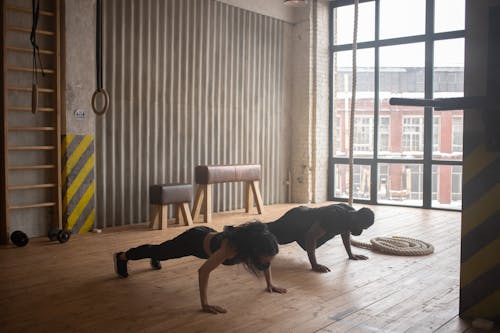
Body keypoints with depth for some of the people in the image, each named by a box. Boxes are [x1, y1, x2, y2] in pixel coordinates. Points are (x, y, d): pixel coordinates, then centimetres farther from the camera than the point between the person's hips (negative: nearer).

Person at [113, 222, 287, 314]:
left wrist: (270, 283, -5)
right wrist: (205, 304, -46)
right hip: (194, 239, -6)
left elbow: (266, 260, -4)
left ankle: (154, 260, 70)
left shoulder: (254, 240, -28)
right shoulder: (231, 247, -47)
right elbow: (203, 271, -45)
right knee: (160, 251, 21)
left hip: (208, 235, 6)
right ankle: (122, 257, 48)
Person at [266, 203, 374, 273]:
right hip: (295, 221, -8)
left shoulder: (351, 213, -17)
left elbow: (345, 232, 6)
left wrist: (351, 254, 10)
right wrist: (314, 265, -37)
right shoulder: (334, 217, -43)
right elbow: (310, 237, -39)